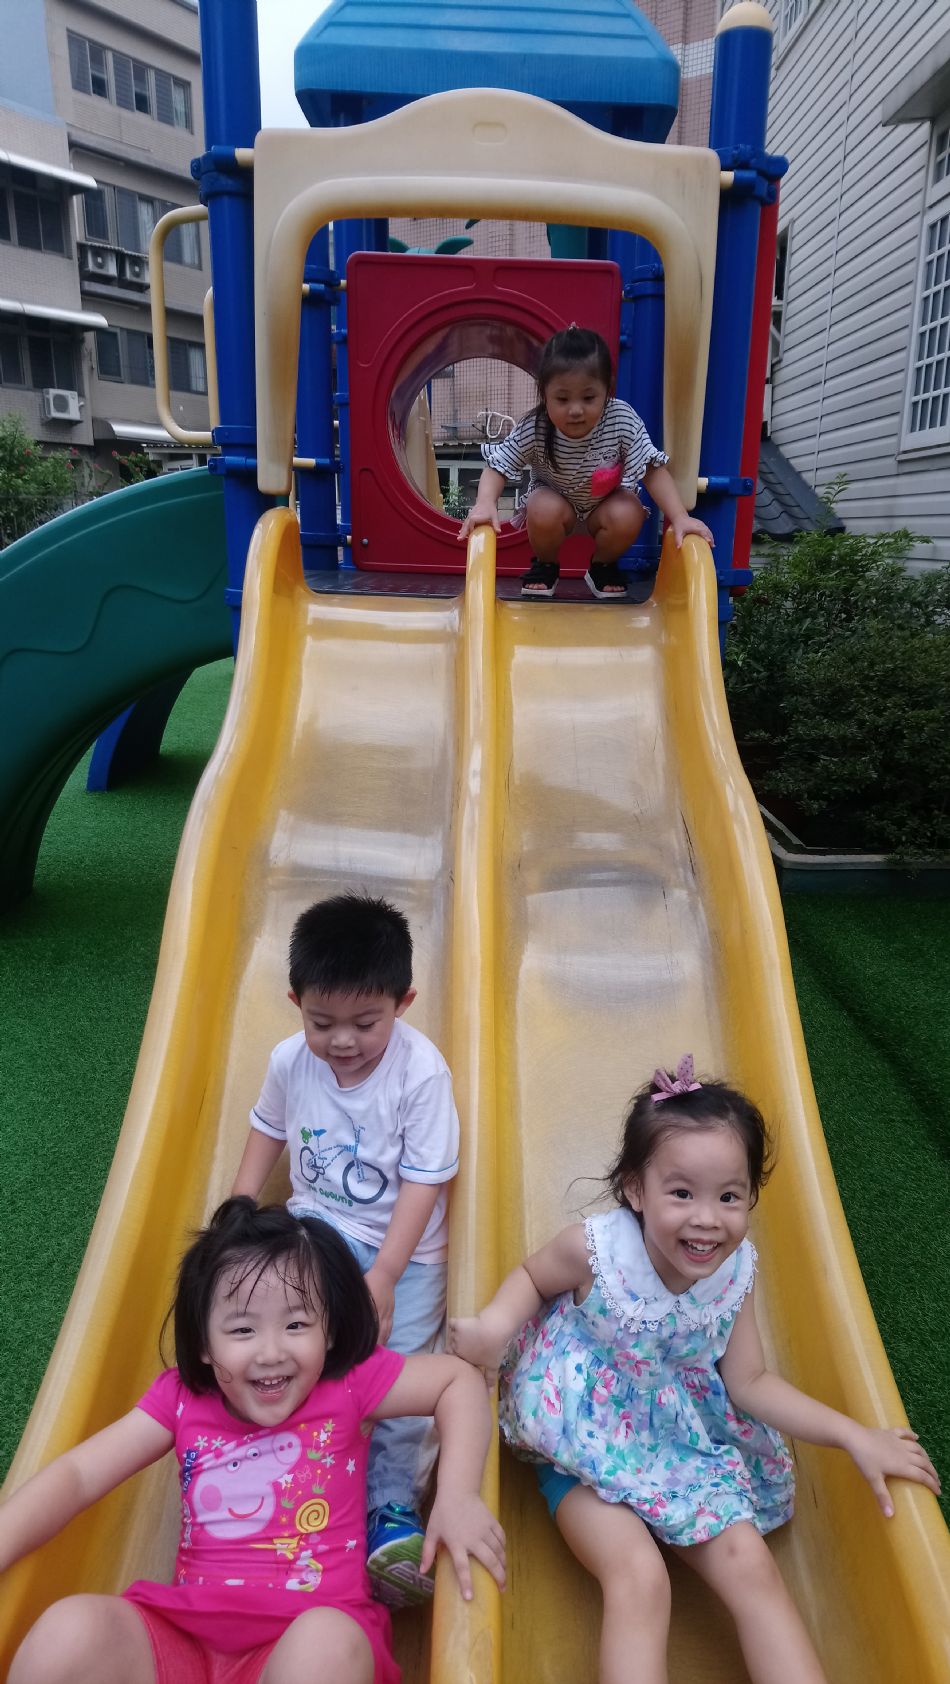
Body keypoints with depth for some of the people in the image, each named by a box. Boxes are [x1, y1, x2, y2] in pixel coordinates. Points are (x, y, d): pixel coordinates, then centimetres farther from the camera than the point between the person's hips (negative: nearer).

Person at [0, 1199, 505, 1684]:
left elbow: (458, 1378, 1)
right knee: (69, 1630, -28)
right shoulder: (181, 1397, 4)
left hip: (306, 1640, -2)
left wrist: (458, 1495, -13)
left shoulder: (348, 1384, -4)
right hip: (185, 1640, 2)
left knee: (330, 1642, -38)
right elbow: (77, 1475, 0)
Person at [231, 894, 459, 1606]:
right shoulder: (290, 1060, -7)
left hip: (403, 1247, -2)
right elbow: (268, 1132, 12)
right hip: (317, 1227, 3)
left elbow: (422, 1182, -16)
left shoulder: (422, 1072, -20)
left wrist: (384, 1276, -20)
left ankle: (395, 1509, -1)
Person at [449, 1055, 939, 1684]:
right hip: (587, 1441, -3)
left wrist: (855, 1435, -10)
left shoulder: (737, 1269, -13)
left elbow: (750, 1383, -3)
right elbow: (531, 1277, -3)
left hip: (686, 1442, 4)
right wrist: (497, 1322, -24)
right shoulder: (595, 1248, -25)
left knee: (751, 1564, -12)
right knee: (640, 1578, -23)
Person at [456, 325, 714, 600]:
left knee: (628, 517, -30)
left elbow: (653, 471, -25)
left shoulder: (623, 421, -29)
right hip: (555, 497, 0)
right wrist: (485, 504, -44)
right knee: (543, 511, -33)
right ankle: (545, 564, 1)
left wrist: (680, 518, -36)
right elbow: (497, 466, -23)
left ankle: (603, 565, 4)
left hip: (606, 502, 1)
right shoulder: (533, 429, -28)